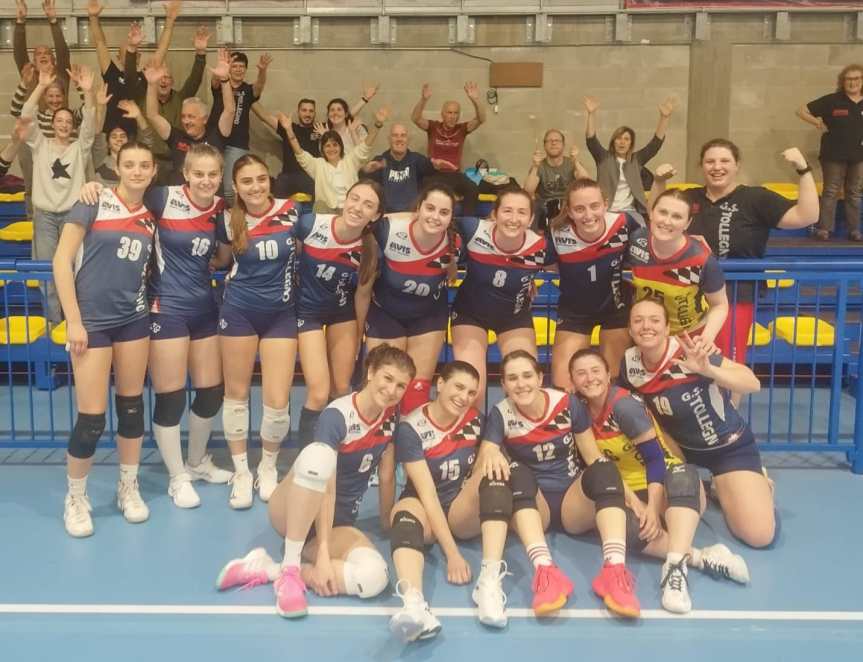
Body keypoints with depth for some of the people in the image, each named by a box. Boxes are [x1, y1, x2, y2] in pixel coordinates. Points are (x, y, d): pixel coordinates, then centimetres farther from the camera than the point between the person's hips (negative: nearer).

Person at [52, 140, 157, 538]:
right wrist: (73, 321, -13)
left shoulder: (150, 218, 7)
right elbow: (62, 260, -10)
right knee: (91, 417, -4)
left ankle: (128, 488, 28)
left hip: (133, 319, 5)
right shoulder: (94, 202, -7)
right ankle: (75, 498, 16)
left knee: (132, 405, 11)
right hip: (92, 321, -5)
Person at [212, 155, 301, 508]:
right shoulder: (229, 221, -3)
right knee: (237, 393, 9)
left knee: (278, 402, -4)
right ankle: (240, 472, 26)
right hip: (239, 312, 1)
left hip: (281, 313, -1)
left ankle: (268, 467, 23)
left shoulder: (291, 213, -8)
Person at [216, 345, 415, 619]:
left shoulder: (392, 419, -2)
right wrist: (322, 554, -29)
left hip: (339, 524, 5)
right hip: (290, 514, -5)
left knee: (375, 577, -30)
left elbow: (387, 477, 9)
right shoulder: (337, 416, -19)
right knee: (319, 454, -39)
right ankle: (289, 569, -30)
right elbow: (327, 491, -25)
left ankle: (266, 570, -18)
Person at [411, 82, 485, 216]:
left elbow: (481, 119, -5)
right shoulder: (433, 126, 5)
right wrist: (423, 99, -28)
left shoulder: (462, 129, 9)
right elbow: (415, 118, -10)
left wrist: (475, 100, -23)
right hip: (435, 174, -2)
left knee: (472, 190, -29)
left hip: (455, 174, 2)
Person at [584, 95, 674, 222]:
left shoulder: (636, 159, 13)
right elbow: (591, 140, -6)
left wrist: (664, 117, -10)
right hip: (607, 212, -1)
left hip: (631, 213, 1)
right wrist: (591, 113, -20)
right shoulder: (604, 158, 8)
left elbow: (656, 142, 4)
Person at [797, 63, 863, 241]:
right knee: (831, 192, 3)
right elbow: (802, 111, -5)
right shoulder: (832, 100, -7)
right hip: (834, 155, -3)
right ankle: (824, 228, 7)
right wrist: (818, 122, -14)